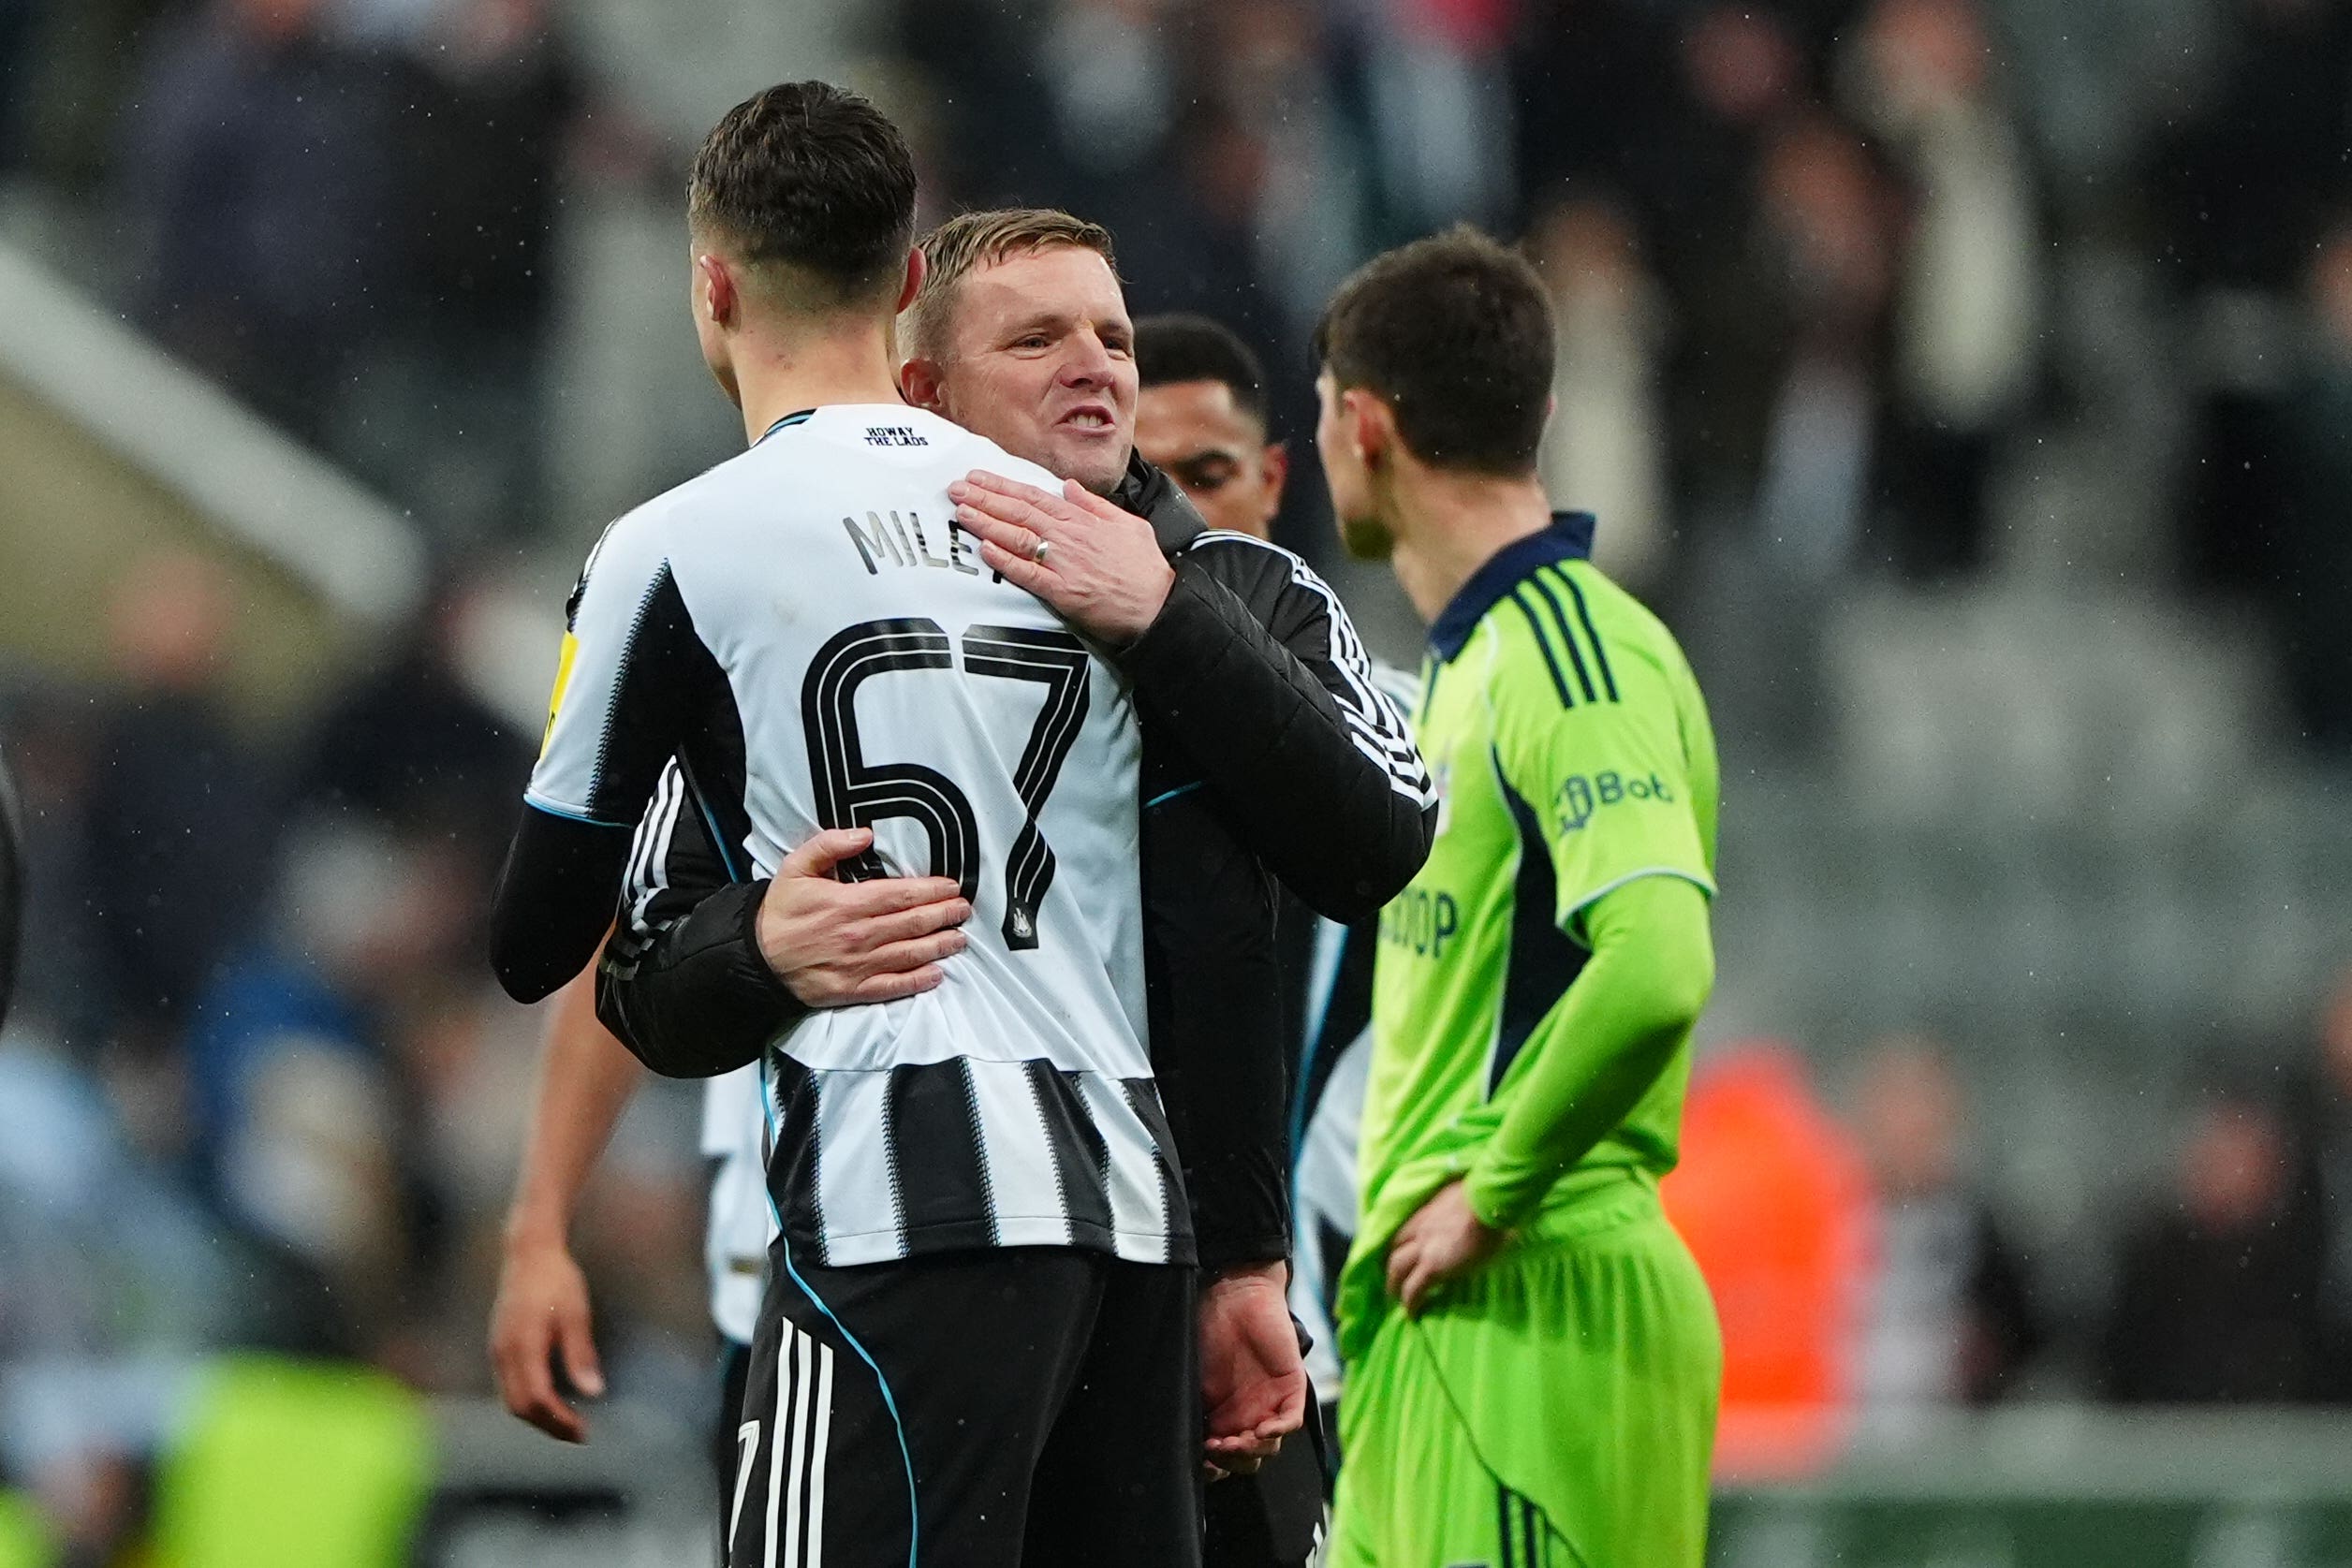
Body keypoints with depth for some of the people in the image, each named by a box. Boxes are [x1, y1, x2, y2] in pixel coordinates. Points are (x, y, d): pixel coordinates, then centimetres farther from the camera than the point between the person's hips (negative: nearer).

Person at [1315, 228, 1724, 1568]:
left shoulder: (1573, 653, -14)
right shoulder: (1477, 652, 18)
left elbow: (1657, 968, -27)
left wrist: (1492, 1200, -19)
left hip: (1532, 1318, -10)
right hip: (1430, 1326, 10)